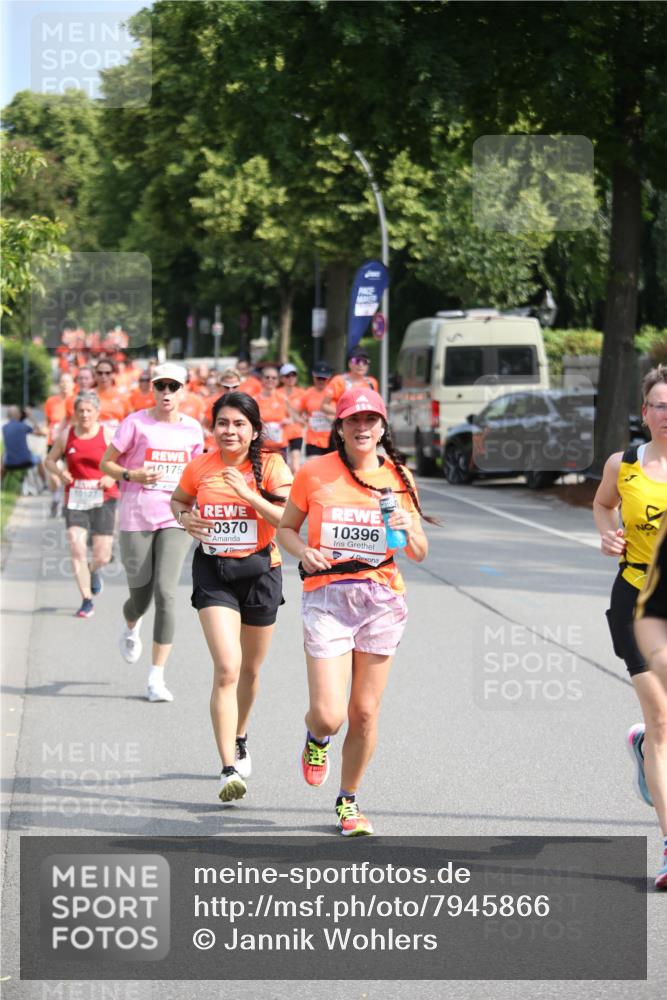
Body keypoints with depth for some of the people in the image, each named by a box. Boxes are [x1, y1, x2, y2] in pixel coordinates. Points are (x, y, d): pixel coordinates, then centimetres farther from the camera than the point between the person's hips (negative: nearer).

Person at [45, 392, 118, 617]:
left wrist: (112, 477, -15)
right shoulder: (67, 435, 3)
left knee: (102, 557, -1)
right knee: (77, 548, -13)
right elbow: (50, 460, 14)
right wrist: (59, 472, -7)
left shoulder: (107, 434, -2)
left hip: (103, 499, -1)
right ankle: (87, 601, -3)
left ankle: (93, 572, 38)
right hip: (75, 499, 1)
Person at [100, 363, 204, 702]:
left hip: (175, 520, 1)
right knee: (140, 596, 4)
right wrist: (132, 475, -14)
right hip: (137, 519, -1)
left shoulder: (192, 429, 7)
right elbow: (106, 463, 4)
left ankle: (157, 677, -8)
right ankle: (130, 627, 45)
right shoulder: (135, 423, -2)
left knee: (166, 593, -14)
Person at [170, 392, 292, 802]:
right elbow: (178, 500, 19)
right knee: (227, 669, -16)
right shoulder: (200, 468, -1)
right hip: (213, 572, -1)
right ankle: (230, 770, -17)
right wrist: (185, 518, -3)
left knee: (250, 670, 17)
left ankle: (240, 739, 46)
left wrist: (250, 495, -27)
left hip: (260, 571, 1)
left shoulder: (272, 467, -6)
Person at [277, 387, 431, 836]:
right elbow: (286, 528, 10)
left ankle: (349, 800, 26)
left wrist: (409, 530, -13)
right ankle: (317, 739, 28)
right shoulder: (314, 472, -1)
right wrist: (304, 551, -11)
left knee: (365, 712, 4)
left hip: (382, 599, 2)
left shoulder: (399, 477, 5)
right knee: (329, 714, -11)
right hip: (327, 597, -2)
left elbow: (420, 553, 10)